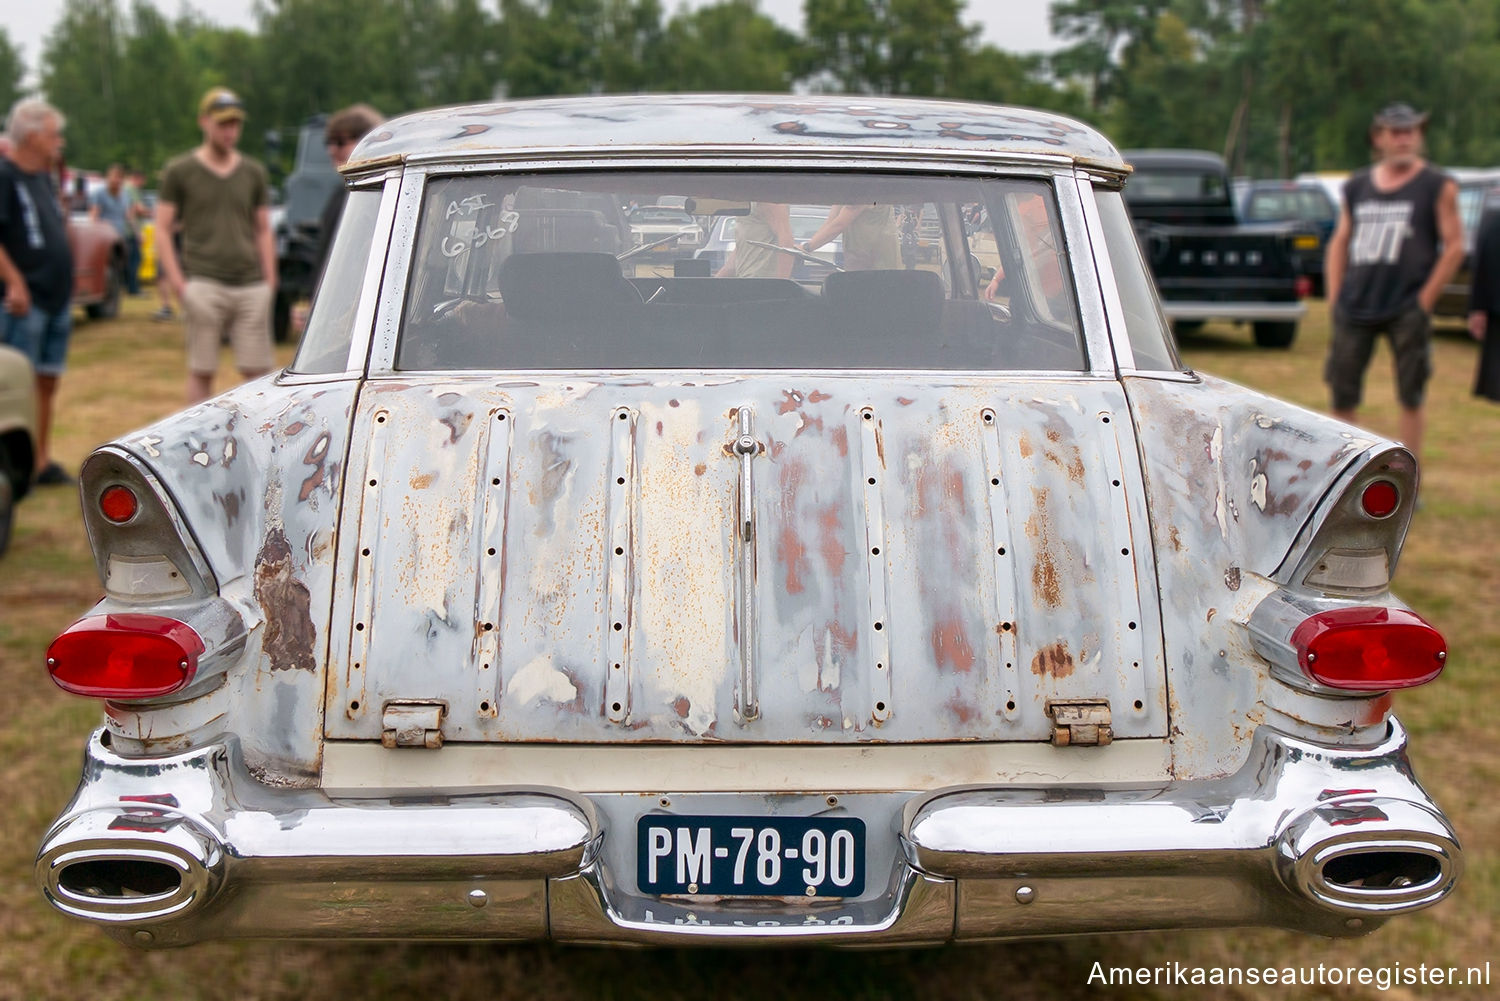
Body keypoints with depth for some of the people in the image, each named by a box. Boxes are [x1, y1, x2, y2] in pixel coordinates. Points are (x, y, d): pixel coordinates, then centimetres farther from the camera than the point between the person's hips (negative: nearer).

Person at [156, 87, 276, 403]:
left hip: (251, 285, 3)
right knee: (201, 371, 0)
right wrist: (177, 282, -7)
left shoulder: (254, 173, 15)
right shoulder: (179, 171, 6)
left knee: (258, 371, -1)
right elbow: (162, 230, 4)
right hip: (204, 284, -3)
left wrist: (269, 282, 7)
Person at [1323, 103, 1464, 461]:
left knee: (1411, 397, 0)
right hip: (1355, 307, 4)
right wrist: (1335, 298, 7)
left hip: (1407, 309, -4)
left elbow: (1454, 246, -2)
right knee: (1342, 394, 3)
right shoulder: (1356, 186, 13)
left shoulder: (1438, 186, 1)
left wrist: (1425, 300, -7)